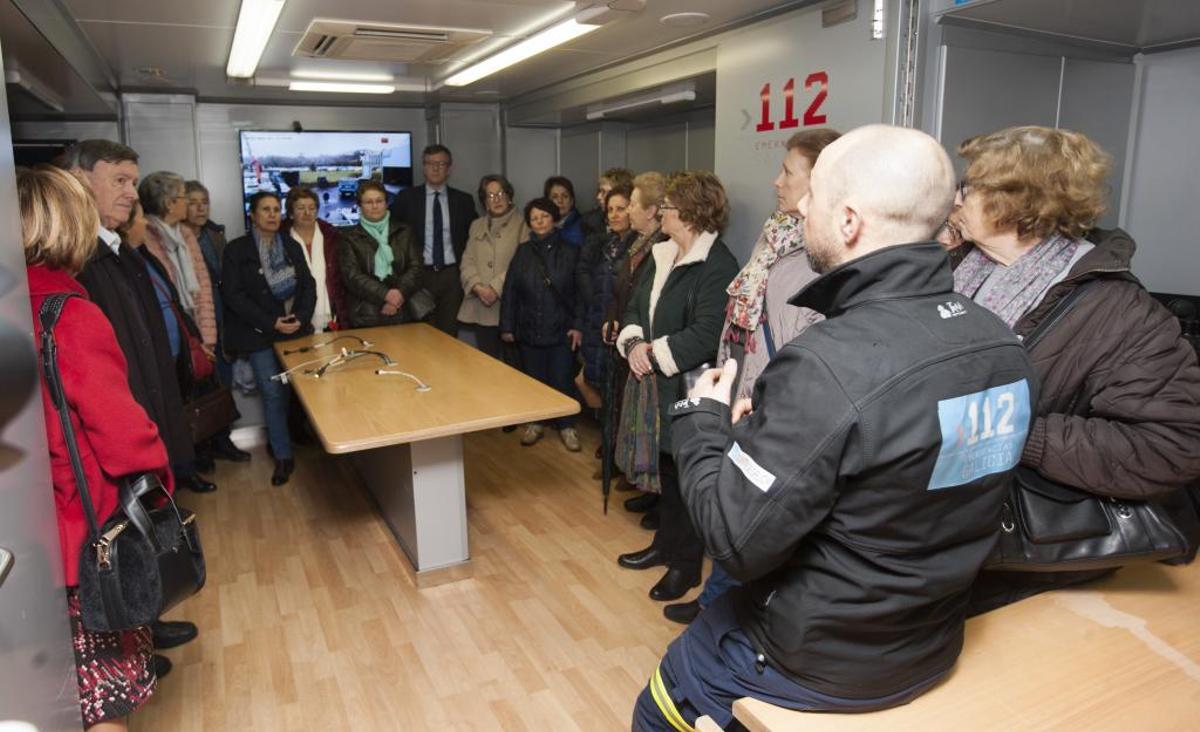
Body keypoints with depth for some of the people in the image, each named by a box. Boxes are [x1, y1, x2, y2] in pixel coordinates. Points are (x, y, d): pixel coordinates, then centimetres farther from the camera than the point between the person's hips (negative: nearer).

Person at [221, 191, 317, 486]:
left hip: (296, 330, 4)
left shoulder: (292, 247, 12)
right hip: (260, 334, -4)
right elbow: (232, 294, -8)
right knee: (274, 394, -6)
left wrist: (301, 318, -9)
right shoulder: (236, 249, -2)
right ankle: (283, 456, 4)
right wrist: (271, 323, -14)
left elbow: (308, 285, 8)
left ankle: (278, 440, 21)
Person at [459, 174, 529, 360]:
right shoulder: (477, 225, 19)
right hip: (481, 307, 5)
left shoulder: (522, 224, 1)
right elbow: (467, 261, 11)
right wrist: (478, 287, -7)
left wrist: (496, 288, -14)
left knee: (511, 363, -4)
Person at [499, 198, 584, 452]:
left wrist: (577, 325, -8)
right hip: (529, 330, 2)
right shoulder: (523, 252, 4)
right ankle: (534, 423, 27)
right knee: (533, 379, 11)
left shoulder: (569, 252, -2)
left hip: (562, 330, -2)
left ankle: (566, 426, 18)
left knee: (562, 380, 2)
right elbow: (510, 291, 4)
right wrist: (507, 326, 2)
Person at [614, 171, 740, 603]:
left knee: (685, 476, 5)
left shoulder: (717, 267, -17)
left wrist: (656, 356, -18)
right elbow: (635, 307, 12)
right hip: (654, 383, 8)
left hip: (688, 389, -8)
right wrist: (633, 343, -7)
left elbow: (706, 336, -24)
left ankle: (686, 563, 22)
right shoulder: (662, 255, 11)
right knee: (664, 468, 19)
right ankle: (666, 544, 37)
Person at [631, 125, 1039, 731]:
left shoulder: (827, 366, -33)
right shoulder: (1003, 346, -7)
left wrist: (703, 422, -10)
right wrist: (770, 429, 5)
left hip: (822, 657, -7)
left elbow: (736, 543, -25)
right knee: (719, 600, 30)